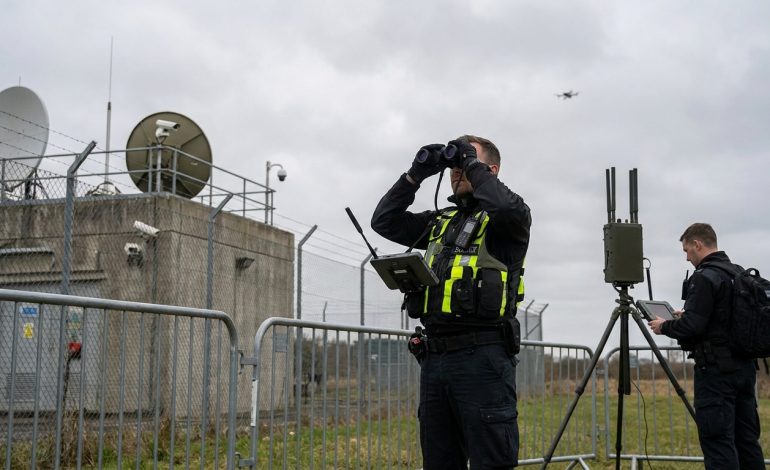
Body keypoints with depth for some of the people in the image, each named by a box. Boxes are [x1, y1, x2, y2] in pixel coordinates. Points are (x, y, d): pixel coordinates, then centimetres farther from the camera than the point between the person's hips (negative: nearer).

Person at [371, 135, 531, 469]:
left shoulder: (499, 220, 2)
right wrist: (417, 174, 9)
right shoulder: (440, 222, 21)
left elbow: (512, 210, -22)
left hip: (483, 357, -7)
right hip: (434, 357, 7)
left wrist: (473, 165, -8)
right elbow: (384, 221, 17)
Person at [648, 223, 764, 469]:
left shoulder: (704, 278, -14)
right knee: (746, 439, 12)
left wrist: (664, 326, 0)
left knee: (718, 440, -6)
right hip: (744, 367, 9)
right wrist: (685, 317, 24)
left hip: (716, 370, -9)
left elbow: (692, 327, -18)